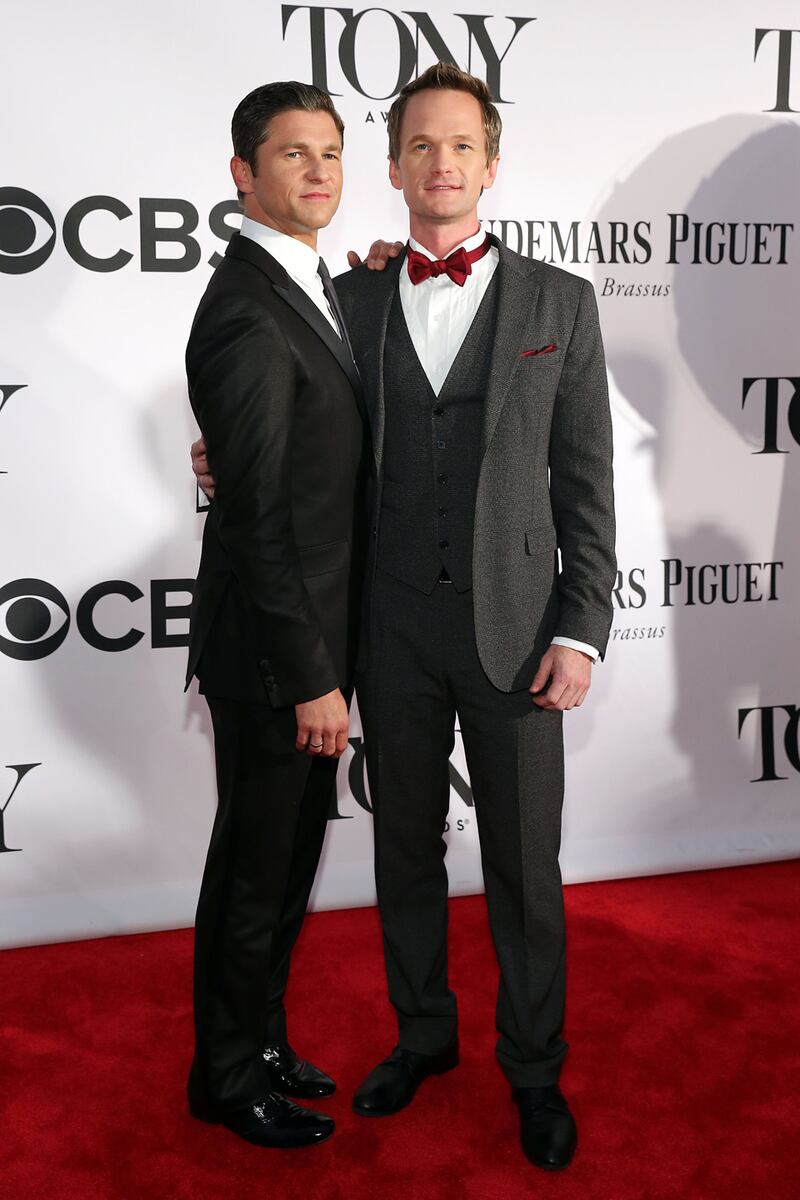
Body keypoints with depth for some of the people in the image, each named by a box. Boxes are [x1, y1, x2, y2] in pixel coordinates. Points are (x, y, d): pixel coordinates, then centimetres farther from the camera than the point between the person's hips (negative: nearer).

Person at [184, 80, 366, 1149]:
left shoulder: (310, 288, 11)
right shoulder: (247, 312, -20)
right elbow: (260, 517, -23)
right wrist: (311, 677, -20)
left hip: (310, 633, 9)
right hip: (271, 653, -9)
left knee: (288, 857, 20)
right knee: (256, 866, 8)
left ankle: (262, 1039, 40)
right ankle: (227, 1074, 29)